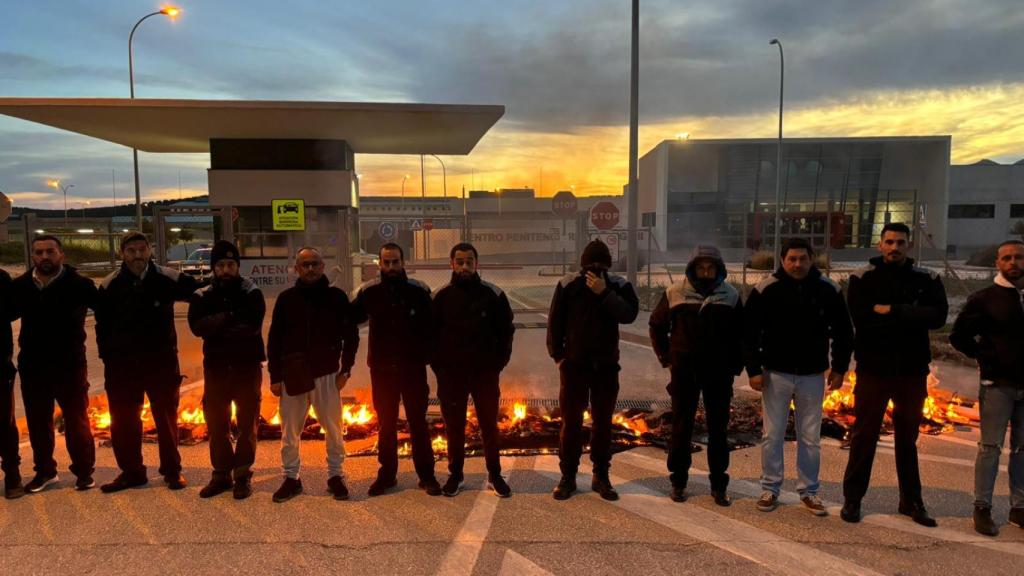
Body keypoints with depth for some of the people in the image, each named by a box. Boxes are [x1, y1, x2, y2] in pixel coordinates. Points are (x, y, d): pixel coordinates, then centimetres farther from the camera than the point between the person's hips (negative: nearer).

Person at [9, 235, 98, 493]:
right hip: (32, 366, 4)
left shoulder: (79, 284, -11)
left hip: (70, 365, -4)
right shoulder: (20, 286, 2)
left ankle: (84, 471, 19)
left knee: (77, 421, 6)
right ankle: (44, 470, 30)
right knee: (38, 423, 14)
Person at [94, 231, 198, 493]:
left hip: (161, 361, -2)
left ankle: (172, 470, 22)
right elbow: (103, 325, 6)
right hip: (121, 364, 2)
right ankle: (131, 471, 26)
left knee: (166, 417, 9)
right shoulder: (110, 285, -2)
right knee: (123, 421, 10)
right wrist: (107, 356, 5)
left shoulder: (168, 279, -9)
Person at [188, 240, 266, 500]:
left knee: (247, 423, 6)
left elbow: (253, 325, -20)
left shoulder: (252, 293, -2)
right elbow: (197, 326, -14)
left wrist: (218, 327, -18)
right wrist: (230, 317, -23)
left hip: (247, 366, -2)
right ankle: (221, 474, 23)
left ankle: (242, 475, 17)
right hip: (216, 367, 2)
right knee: (216, 423, 10)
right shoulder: (202, 296, 4)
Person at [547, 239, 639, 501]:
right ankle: (568, 476, 14)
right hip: (574, 364, -1)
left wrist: (604, 293, -26)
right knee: (571, 422, 4)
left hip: (606, 365, 1)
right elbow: (554, 322, 0)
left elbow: (629, 314, -18)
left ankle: (601, 476, 19)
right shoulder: (568, 285, -4)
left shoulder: (619, 286, -2)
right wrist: (557, 355, -3)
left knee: (603, 422, 8)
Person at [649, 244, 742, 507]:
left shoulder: (731, 296, 1)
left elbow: (740, 334, 10)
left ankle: (719, 485, 18)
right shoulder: (675, 293, -2)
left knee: (718, 429, 7)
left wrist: (734, 366, 3)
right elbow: (657, 326, 9)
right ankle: (678, 481, 19)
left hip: (719, 374, 1)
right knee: (681, 427, 7)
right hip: (684, 371, -1)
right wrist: (667, 358, 4)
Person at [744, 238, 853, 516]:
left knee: (810, 437, 9)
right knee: (772, 435, 5)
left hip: (812, 375, 2)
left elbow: (843, 331, 8)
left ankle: (809, 491, 22)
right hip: (776, 373, -1)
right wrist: (754, 370, -8)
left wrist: (839, 368, 3)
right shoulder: (765, 289, -8)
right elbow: (749, 332, -4)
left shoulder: (828, 289, -2)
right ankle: (770, 489, 18)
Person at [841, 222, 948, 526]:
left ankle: (911, 500, 27)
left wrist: (892, 311, -18)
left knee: (908, 437, 15)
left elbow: (938, 316, -12)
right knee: (864, 435, 5)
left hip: (912, 370, 3)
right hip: (873, 368, -2)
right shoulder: (863, 277, -4)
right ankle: (852, 498, 16)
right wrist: (910, 318, -15)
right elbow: (859, 317, -17)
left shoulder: (927, 279, 3)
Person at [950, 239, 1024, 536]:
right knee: (991, 446, 0)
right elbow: (958, 335, -1)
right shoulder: (985, 298, -2)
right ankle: (982, 508, 8)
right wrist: (986, 356, -7)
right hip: (997, 384, -4)